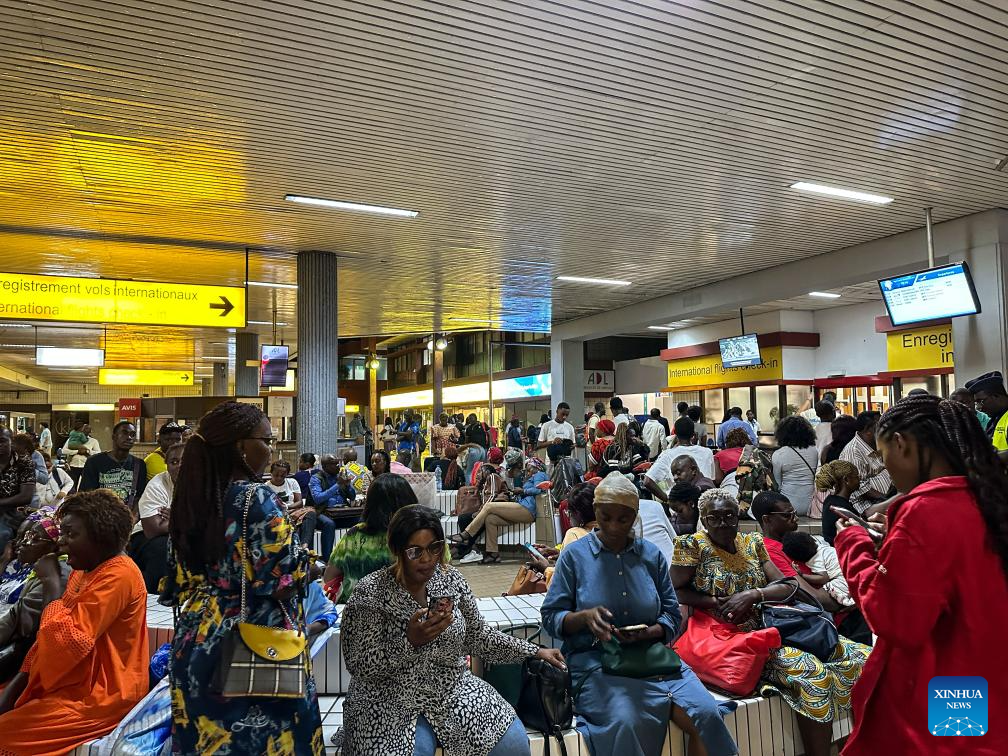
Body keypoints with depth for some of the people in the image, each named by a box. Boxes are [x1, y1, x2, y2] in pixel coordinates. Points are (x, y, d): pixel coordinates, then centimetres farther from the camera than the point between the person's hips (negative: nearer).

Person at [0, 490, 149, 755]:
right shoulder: (84, 571, 10)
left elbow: (67, 642, -27)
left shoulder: (117, 576, -23)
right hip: (76, 683, 9)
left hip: (99, 696, -9)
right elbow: (50, 637, 13)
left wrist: (51, 583, -19)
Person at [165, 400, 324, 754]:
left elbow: (184, 580, 11)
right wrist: (298, 547, -2)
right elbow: (283, 584, -20)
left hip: (199, 636, 8)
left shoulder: (193, 496, 2)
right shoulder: (257, 499, -20)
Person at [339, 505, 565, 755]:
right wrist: (410, 641, -29)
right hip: (391, 703, -4)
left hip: (453, 691, 5)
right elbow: (359, 666, -15)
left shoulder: (451, 579, -1)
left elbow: (478, 636, 8)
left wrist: (534, 652, 4)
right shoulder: (370, 593, -15)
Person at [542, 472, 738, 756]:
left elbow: (672, 616, 9)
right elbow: (551, 618, 1)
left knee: (707, 714, -22)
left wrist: (646, 634, -11)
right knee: (625, 722, -33)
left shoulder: (652, 554, 10)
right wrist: (585, 616, -19)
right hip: (594, 659, -3)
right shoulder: (574, 554, 2)